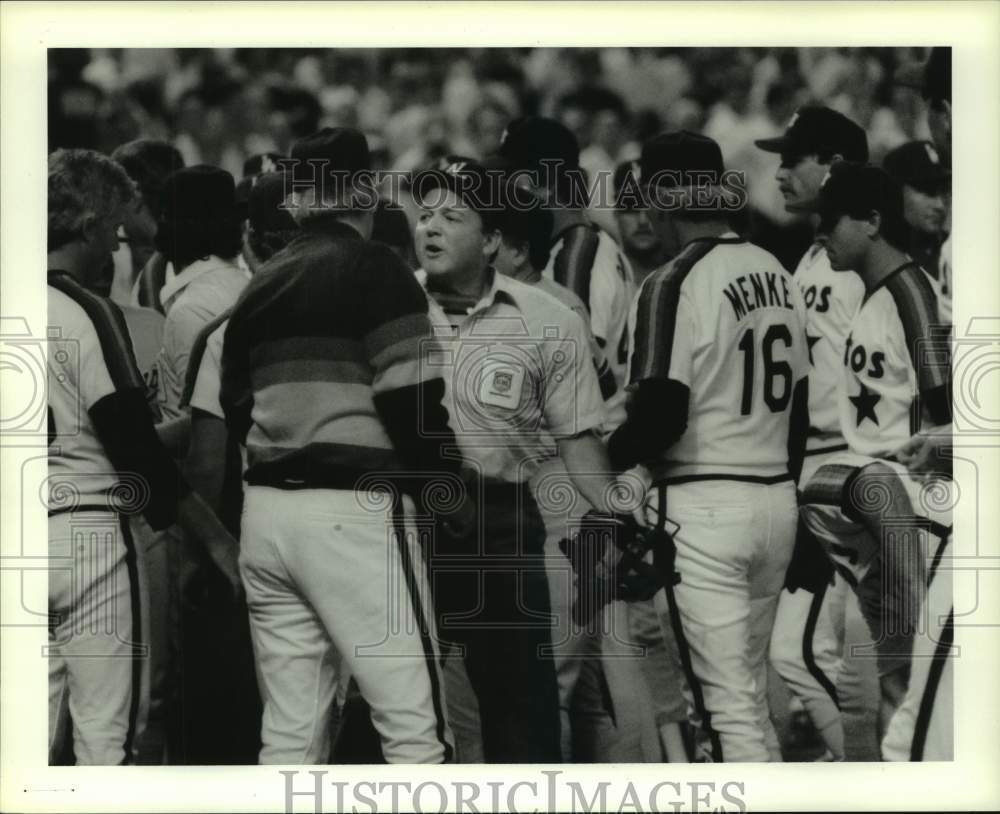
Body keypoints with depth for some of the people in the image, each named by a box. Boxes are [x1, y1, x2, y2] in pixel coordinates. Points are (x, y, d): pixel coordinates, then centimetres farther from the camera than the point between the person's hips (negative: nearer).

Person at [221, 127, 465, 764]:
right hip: (355, 513, -7)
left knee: (289, 731, 9)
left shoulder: (262, 284, 13)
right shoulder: (375, 270, -7)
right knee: (415, 727, -5)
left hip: (266, 513, 7)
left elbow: (236, 409, 16)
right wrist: (450, 491, -1)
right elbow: (411, 399, -13)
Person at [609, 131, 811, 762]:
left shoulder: (674, 284, -13)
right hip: (777, 501, 8)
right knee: (749, 693, 16)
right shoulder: (779, 275, 11)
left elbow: (661, 415, -17)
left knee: (727, 704, -7)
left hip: (702, 506, -8)